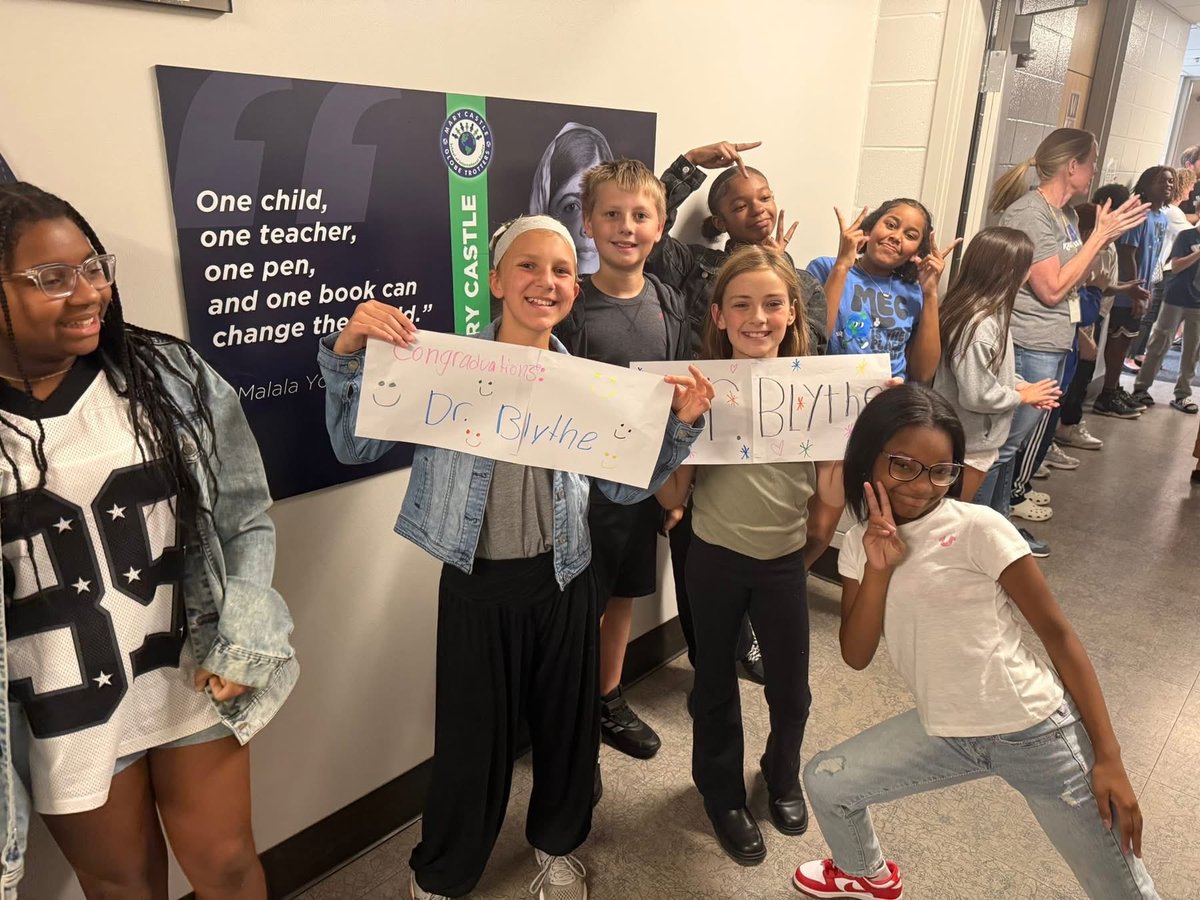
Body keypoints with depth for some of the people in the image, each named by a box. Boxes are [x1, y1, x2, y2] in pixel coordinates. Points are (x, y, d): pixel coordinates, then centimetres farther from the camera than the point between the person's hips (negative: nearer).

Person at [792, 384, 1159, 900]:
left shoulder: (979, 529, -16)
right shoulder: (860, 544, -1)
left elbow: (1057, 632, -11)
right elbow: (856, 656, -6)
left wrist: (1107, 756, -13)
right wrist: (878, 569, -20)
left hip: (1036, 732, -4)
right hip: (944, 732, 5)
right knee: (824, 781, 14)